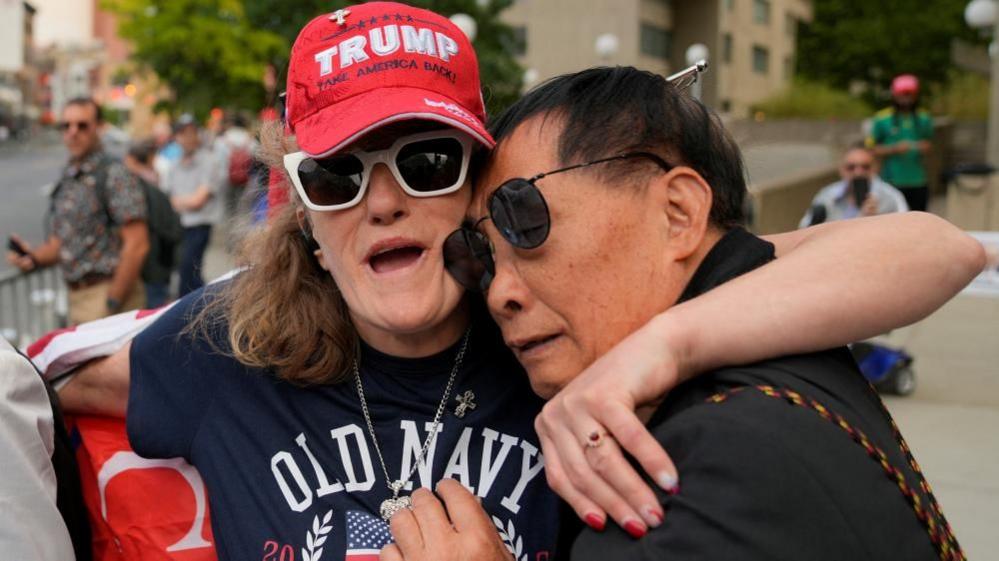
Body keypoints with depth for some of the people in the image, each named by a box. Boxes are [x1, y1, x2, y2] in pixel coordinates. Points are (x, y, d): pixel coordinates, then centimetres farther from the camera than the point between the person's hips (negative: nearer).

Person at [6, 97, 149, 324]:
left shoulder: (114, 175, -10)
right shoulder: (66, 181, 15)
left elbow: (137, 245, -17)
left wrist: (112, 304, -17)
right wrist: (35, 257, 1)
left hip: (107, 293, -8)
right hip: (76, 297, 8)